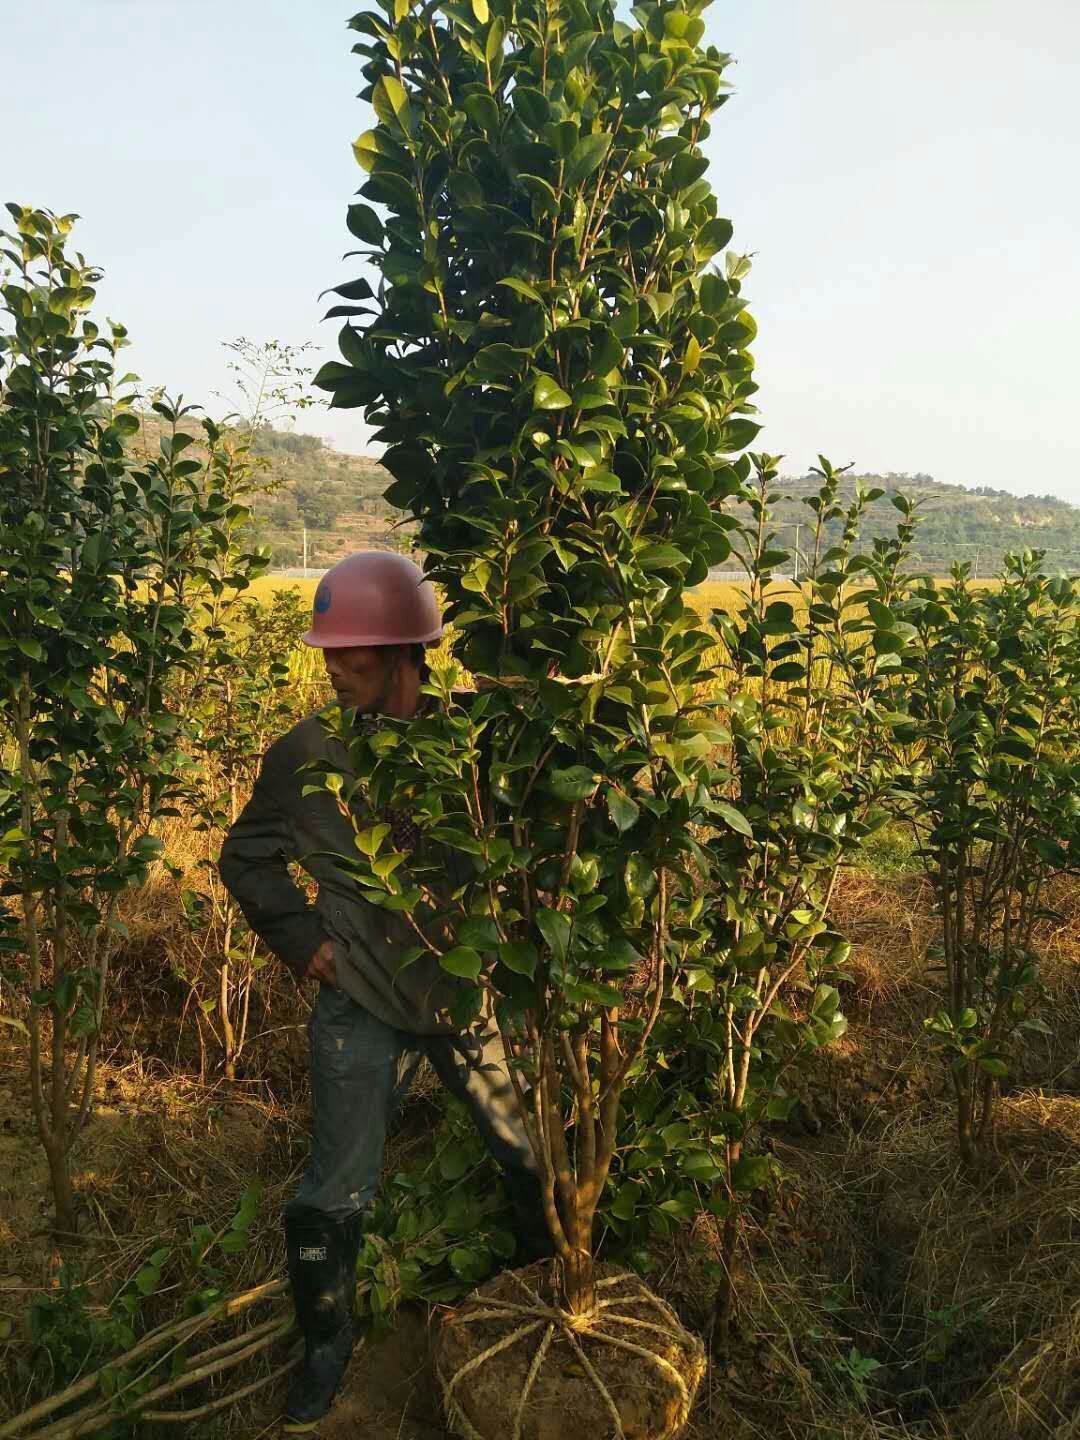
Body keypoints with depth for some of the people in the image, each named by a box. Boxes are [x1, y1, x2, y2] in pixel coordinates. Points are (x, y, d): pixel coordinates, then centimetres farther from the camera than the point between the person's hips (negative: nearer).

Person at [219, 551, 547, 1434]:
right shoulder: (305, 754, -12)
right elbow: (247, 858, 5)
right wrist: (300, 936, -5)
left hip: (470, 990, 1)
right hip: (362, 1002, 0)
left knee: (533, 1153, 18)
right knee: (337, 1192, 6)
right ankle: (326, 1347, 36)